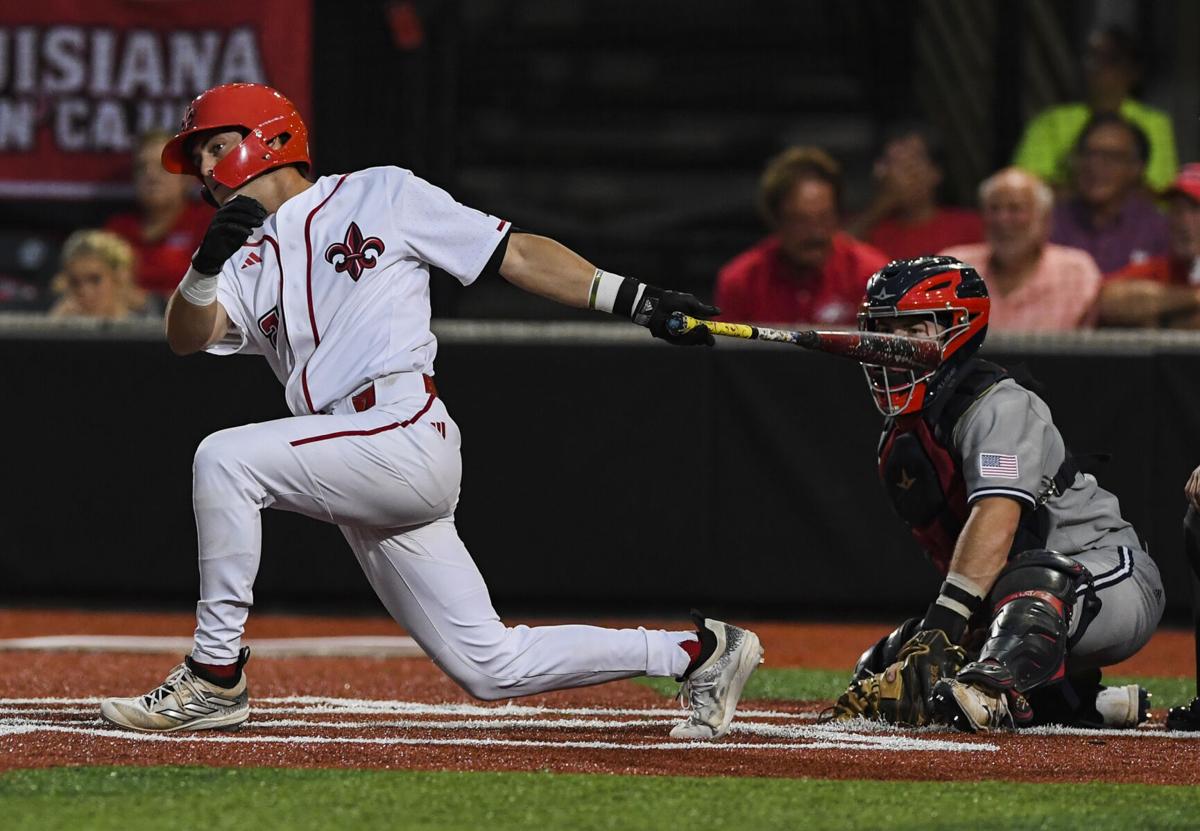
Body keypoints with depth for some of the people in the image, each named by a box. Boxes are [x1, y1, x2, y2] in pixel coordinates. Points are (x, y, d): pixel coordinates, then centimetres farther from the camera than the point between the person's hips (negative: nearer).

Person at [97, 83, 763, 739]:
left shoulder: (380, 195, 7)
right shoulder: (253, 260, 22)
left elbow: (518, 255, 6)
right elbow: (187, 336, 4)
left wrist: (640, 301, -1)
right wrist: (207, 264, -17)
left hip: (406, 435, -7)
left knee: (225, 459, -21)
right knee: (490, 668, 4)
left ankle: (215, 679, -15)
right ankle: (697, 652, 16)